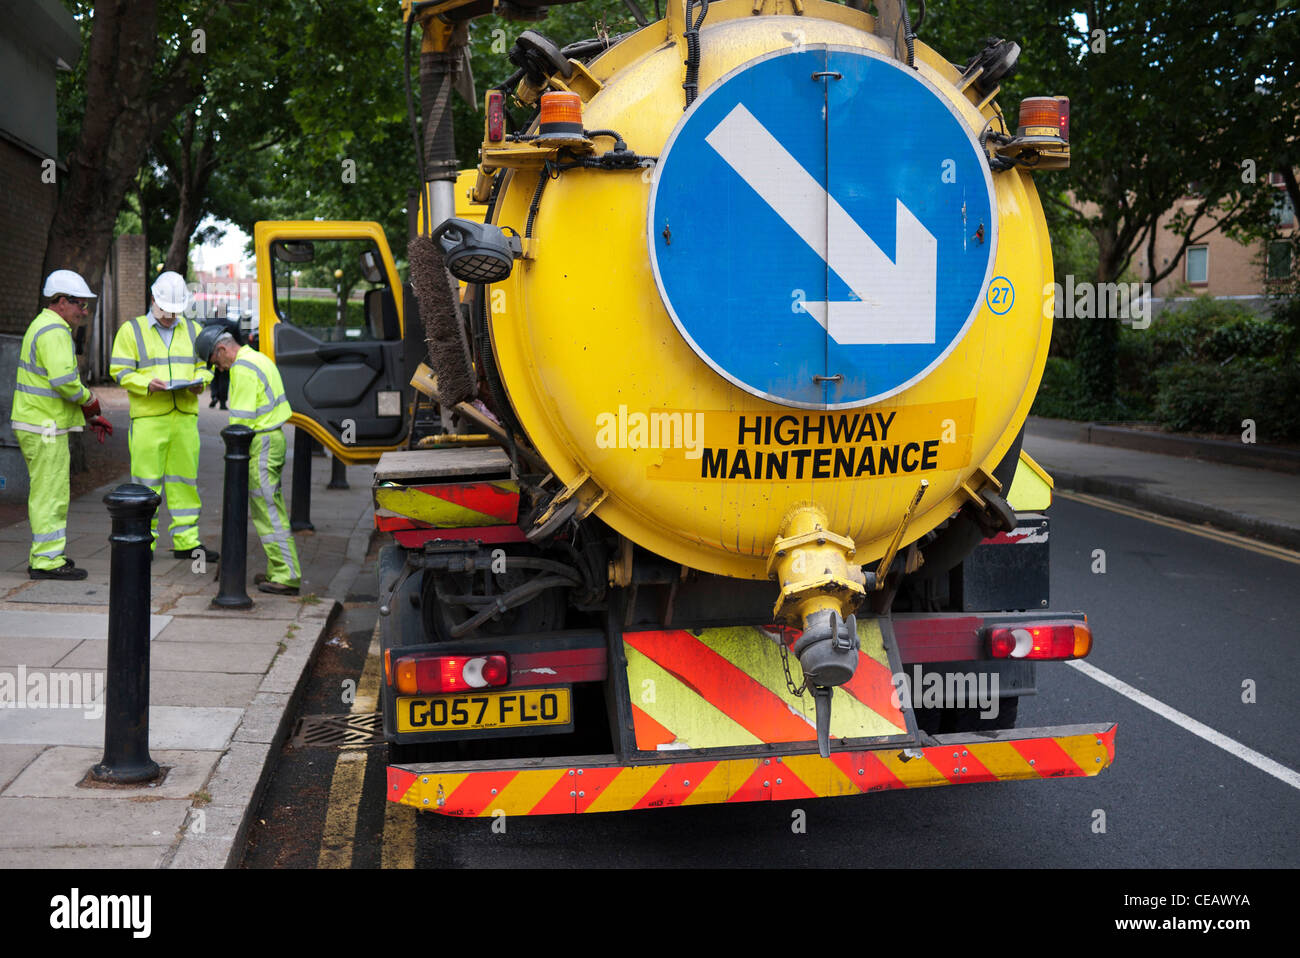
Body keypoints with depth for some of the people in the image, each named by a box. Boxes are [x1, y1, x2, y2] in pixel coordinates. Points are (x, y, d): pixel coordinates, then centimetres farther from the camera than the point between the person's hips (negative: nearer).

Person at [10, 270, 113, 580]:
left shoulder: (44, 326, 19)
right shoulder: (54, 331, -16)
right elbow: (65, 380, -28)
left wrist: (90, 416, 20)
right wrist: (90, 401, -11)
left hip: (38, 424, 11)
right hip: (44, 427, -11)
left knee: (46, 492, 17)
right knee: (51, 494, -6)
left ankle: (45, 554, 26)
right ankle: (47, 561, -3)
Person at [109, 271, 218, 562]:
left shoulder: (193, 330, 16)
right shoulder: (131, 330, 4)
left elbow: (205, 365, 18)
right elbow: (120, 371, -1)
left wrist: (199, 382, -4)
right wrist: (147, 384, -17)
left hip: (185, 415, 4)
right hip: (148, 418, -3)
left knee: (184, 478, 5)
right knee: (146, 480, -3)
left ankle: (186, 541, 11)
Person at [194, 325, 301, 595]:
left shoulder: (242, 369, -15)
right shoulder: (259, 359, 17)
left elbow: (242, 419, -19)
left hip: (261, 443, -10)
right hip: (274, 436, 10)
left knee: (267, 511, -7)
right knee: (271, 507, 14)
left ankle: (287, 576, -8)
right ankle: (278, 570, 18)